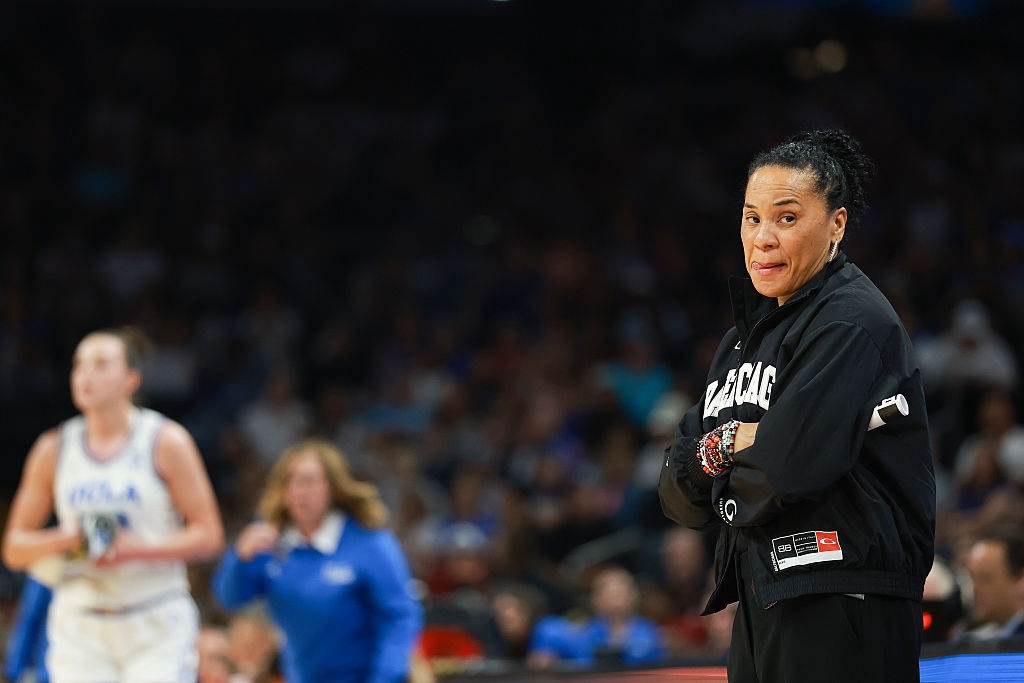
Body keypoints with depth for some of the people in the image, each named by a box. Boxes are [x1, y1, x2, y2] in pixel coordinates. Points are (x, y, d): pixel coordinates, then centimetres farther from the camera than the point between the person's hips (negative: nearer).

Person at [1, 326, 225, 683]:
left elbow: (208, 536, -5)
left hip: (157, 629, -2)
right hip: (79, 630, 2)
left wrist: (135, 550, -18)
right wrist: (65, 539, -12)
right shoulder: (54, 449, 6)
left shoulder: (167, 442, -2)